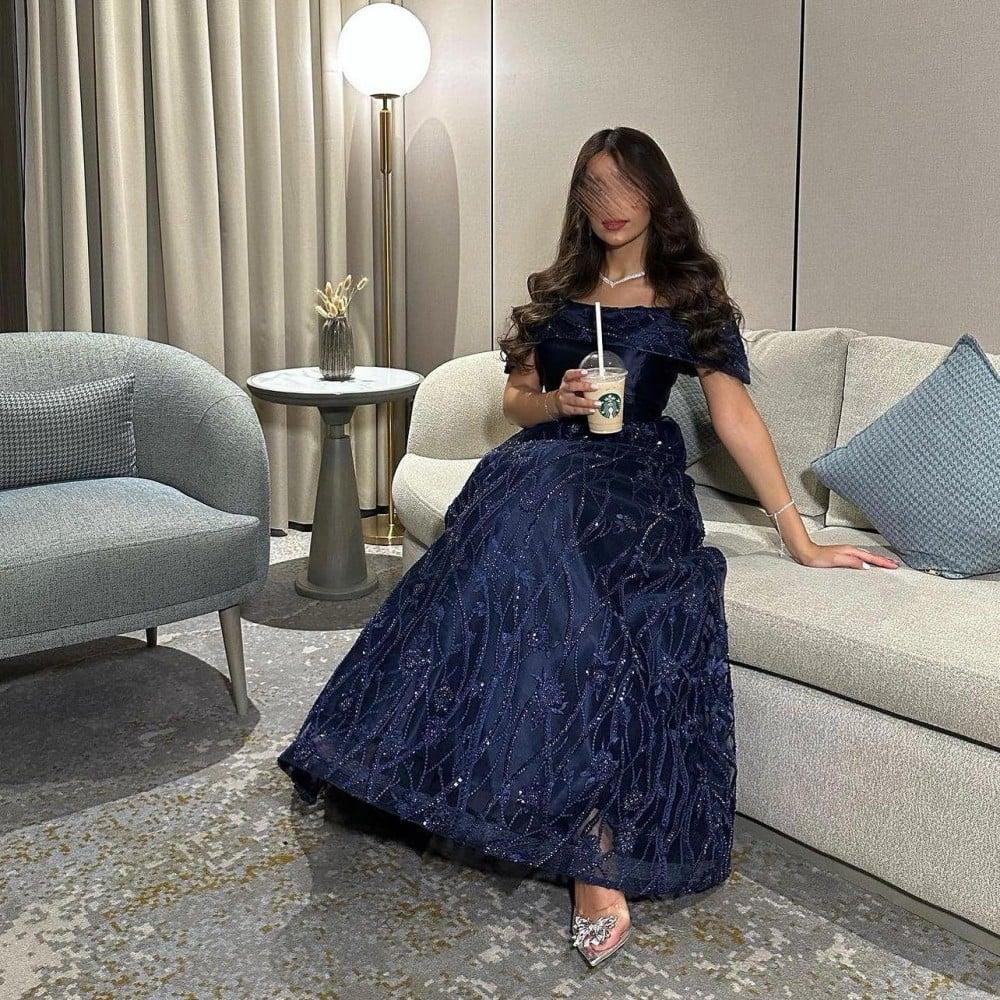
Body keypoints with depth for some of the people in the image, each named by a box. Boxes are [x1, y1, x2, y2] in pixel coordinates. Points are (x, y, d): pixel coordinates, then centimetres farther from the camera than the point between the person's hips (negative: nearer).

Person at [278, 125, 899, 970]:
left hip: (635, 474, -3)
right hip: (543, 463, 3)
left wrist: (800, 539, -6)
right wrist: (557, 402, -3)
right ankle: (599, 852, -35)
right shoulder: (557, 290, 21)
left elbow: (735, 415, 0)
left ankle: (595, 859, -40)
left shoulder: (689, 293, 8)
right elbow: (515, 400, 21)